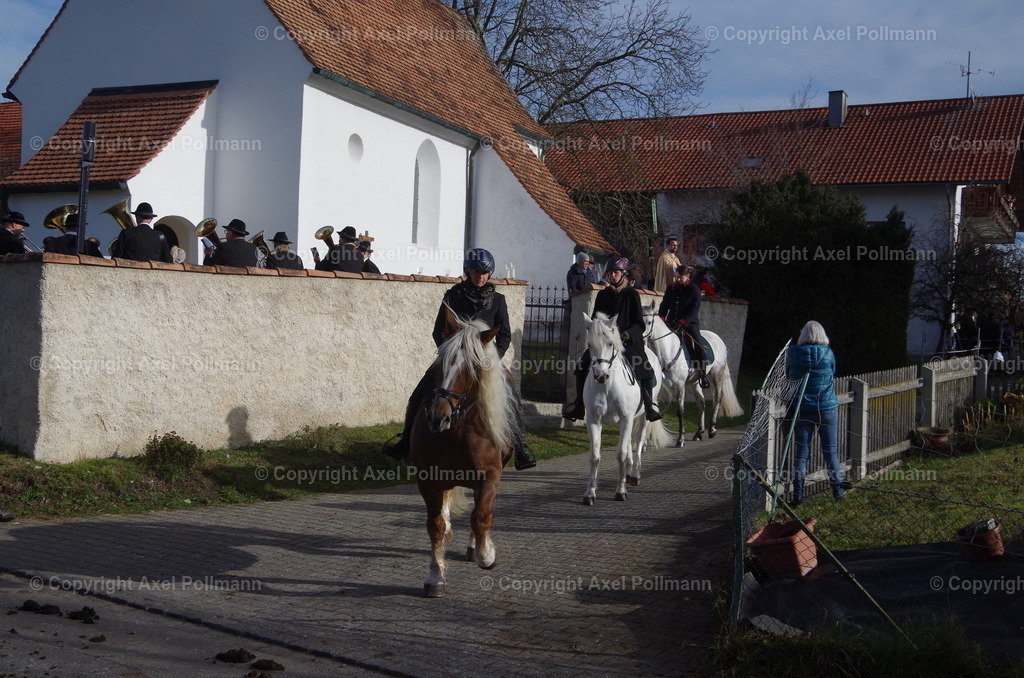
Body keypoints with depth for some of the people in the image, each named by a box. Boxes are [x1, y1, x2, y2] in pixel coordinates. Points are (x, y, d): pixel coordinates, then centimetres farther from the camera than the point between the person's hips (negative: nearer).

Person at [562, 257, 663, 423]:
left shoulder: (632, 294, 1)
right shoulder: (603, 294, 10)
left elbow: (639, 324, -1)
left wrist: (627, 334, -18)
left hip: (628, 340, -3)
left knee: (645, 369, -22)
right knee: (583, 365, -10)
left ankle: (650, 403, -2)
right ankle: (579, 404, 4)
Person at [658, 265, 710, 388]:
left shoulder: (694, 289, -2)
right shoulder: (671, 288, 11)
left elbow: (694, 310, -10)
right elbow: (664, 305, 13)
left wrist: (682, 323, -21)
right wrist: (661, 319, -6)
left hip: (689, 323, -5)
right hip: (672, 322, 5)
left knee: (697, 344, -22)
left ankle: (702, 374, -17)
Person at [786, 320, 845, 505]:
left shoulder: (792, 354, -5)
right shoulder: (828, 354, -6)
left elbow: (788, 377, 6)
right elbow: (833, 375, 9)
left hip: (801, 410, 1)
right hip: (827, 409, -1)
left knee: (801, 452, 5)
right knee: (830, 450, 11)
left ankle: (798, 493, 5)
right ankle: (837, 489, 20)